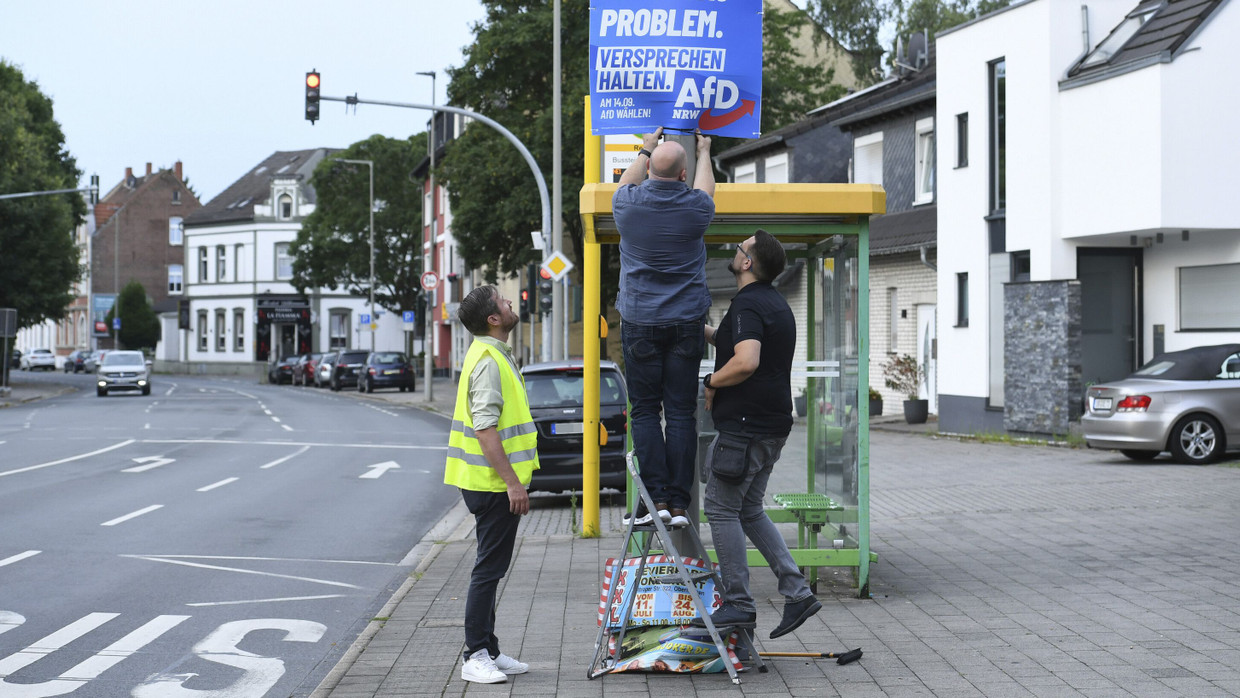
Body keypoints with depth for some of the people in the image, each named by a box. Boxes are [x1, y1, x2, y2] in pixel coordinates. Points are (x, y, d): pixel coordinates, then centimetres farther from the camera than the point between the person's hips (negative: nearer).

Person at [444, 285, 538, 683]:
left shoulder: (492, 354, 16)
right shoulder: (488, 360, -17)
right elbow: (485, 429, -24)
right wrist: (512, 482, -25)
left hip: (491, 483, 10)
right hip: (495, 484, -10)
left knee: (491, 570, 14)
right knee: (489, 569, -7)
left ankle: (488, 652, 21)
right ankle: (475, 657, -3)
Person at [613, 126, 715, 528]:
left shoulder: (629, 204, -6)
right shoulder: (695, 207, -5)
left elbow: (626, 183, 21)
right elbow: (705, 191, 22)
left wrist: (645, 151, 38)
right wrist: (704, 153, 40)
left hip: (640, 324, 0)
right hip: (687, 324, 0)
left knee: (644, 411, 3)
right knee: (681, 413, 2)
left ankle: (656, 499, -5)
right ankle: (678, 503, 0)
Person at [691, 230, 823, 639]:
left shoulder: (748, 305, -15)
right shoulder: (774, 303, 17)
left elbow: (746, 361, -30)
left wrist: (711, 382, -14)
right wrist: (702, 330, 26)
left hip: (745, 426, -10)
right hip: (770, 424, 10)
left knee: (721, 508, -2)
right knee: (749, 510, 15)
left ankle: (738, 604, -1)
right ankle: (797, 593, 10)